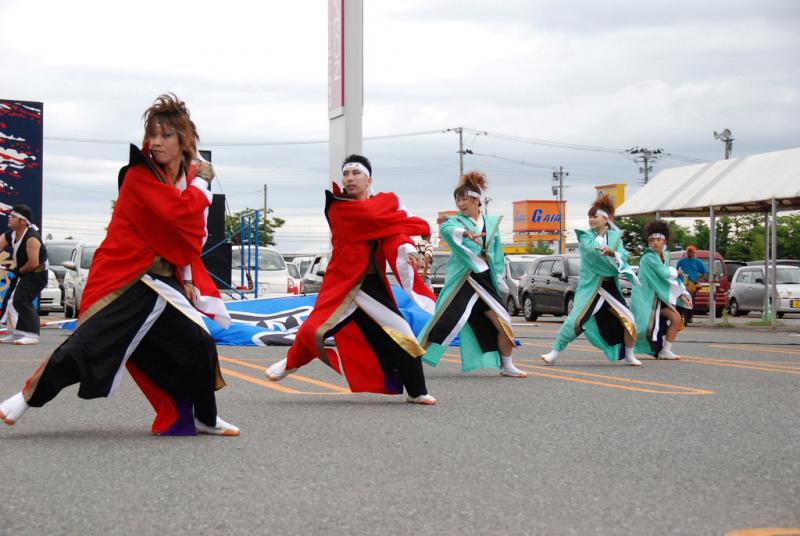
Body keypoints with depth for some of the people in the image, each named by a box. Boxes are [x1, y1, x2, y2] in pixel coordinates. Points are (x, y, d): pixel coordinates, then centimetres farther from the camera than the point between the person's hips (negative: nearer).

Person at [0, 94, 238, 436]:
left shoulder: (189, 180, 10)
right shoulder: (140, 176, -12)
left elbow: (189, 235, 17)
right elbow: (179, 215, -27)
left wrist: (188, 279, 4)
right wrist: (201, 185, -10)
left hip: (159, 283, 7)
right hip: (124, 279, -7)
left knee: (198, 343, 4)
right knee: (89, 344, -17)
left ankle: (204, 419, 21)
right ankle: (28, 398, -4)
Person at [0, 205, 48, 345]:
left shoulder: (31, 238, -25)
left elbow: (33, 264, -28)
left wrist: (19, 271, -14)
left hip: (37, 274, -10)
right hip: (22, 273, 10)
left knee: (21, 301, -20)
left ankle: (31, 335, -19)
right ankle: (15, 334, 19)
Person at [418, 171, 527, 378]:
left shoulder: (492, 222, 9)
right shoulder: (456, 221, -2)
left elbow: (497, 253, 15)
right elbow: (446, 229, -28)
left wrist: (499, 277, 8)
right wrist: (466, 233, -46)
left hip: (485, 281, 4)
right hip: (462, 282, -4)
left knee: (504, 325, 3)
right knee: (441, 324, -10)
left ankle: (506, 366, 21)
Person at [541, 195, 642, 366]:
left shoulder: (615, 236, 9)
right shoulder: (585, 236, 1)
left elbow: (624, 257, -7)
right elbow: (592, 249, -19)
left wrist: (612, 253, -27)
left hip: (611, 286, 3)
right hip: (590, 286, -3)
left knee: (628, 321, -3)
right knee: (576, 320, -17)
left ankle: (629, 356, 14)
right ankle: (555, 352, -9)